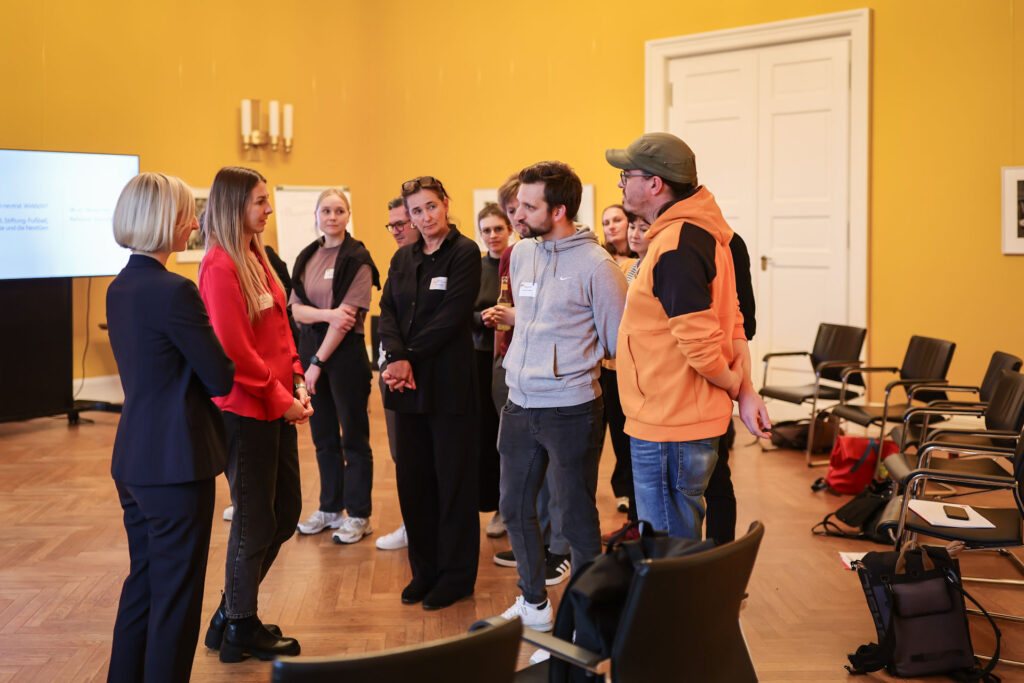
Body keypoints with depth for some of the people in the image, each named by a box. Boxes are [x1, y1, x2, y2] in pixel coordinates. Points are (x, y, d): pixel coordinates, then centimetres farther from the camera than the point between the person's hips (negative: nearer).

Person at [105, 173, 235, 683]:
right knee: (176, 595, 3)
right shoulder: (173, 291, -19)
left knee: (142, 583, 20)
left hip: (132, 459, 9)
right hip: (176, 464, -9)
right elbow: (222, 379, -14)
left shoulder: (119, 288, 8)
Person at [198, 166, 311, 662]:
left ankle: (231, 615, 32)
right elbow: (234, 350, -20)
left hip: (278, 408, 9)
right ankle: (240, 631, 22)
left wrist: (296, 384, 5)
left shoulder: (256, 258, 12)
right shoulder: (220, 266, -15)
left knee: (285, 514, 16)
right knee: (255, 522, 4)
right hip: (245, 411, -9)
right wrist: (280, 398, -14)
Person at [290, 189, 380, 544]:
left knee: (353, 437, 2)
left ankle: (358, 515, 12)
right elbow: (296, 309, 2)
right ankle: (330, 508, 26)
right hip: (310, 348, 6)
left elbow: (346, 318, -14)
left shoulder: (357, 259, -8)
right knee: (323, 436, 13)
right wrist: (326, 314, -18)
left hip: (345, 354, -6)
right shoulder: (306, 257, 9)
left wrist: (319, 362, -14)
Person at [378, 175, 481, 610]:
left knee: (454, 480, 3)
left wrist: (410, 357, -14)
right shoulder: (403, 258, 13)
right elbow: (387, 312, 4)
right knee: (412, 478, 10)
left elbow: (450, 317, -14)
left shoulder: (465, 252, -6)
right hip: (407, 383, 6)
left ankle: (456, 574, 15)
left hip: (449, 383, -6)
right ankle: (425, 569, 24)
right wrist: (398, 358, -13)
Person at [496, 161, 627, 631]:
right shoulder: (522, 253, 7)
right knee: (515, 508, 15)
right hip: (519, 405, 7)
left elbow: (619, 344, -4)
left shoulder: (595, 265, -13)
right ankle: (533, 603, 34)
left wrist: (575, 364, 5)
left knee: (577, 518, 4)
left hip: (571, 410, -7)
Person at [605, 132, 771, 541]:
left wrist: (734, 386, -6)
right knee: (681, 548, 22)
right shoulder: (700, 232, 11)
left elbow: (702, 346, -25)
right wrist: (746, 392, 7)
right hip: (685, 420, 10)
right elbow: (732, 325, 13)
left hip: (668, 431, -10)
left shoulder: (674, 249, -22)